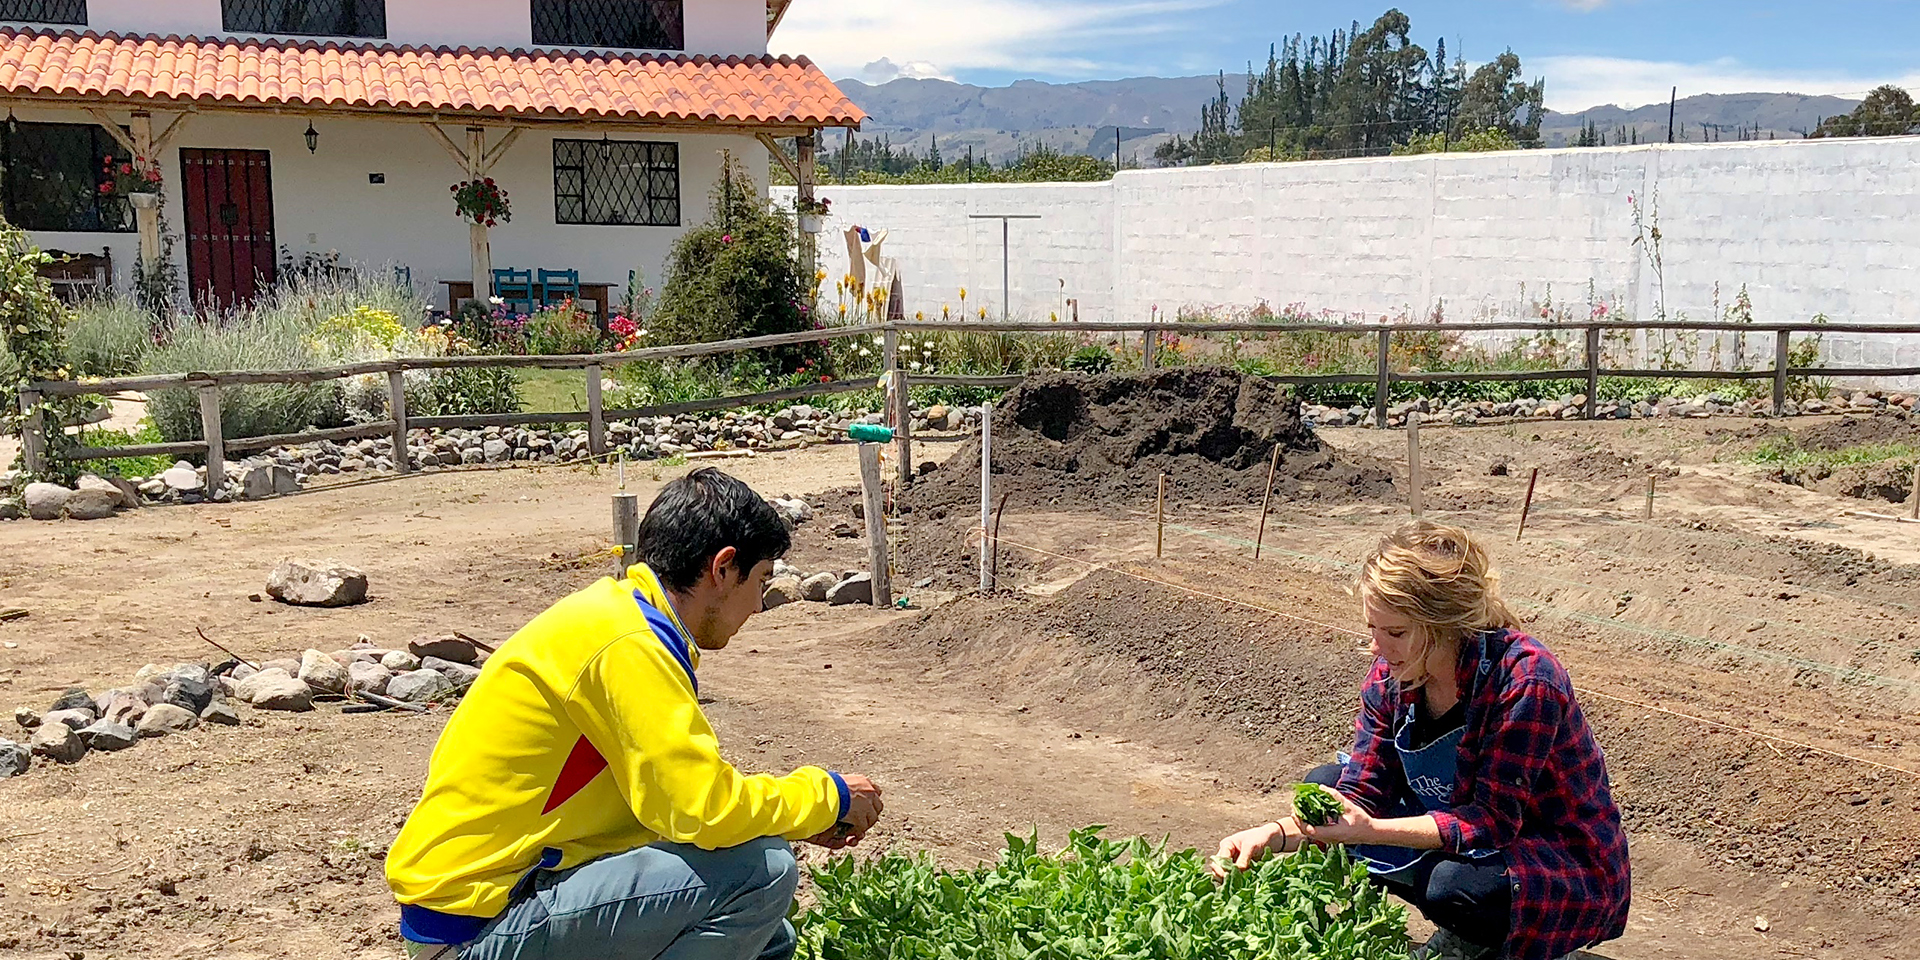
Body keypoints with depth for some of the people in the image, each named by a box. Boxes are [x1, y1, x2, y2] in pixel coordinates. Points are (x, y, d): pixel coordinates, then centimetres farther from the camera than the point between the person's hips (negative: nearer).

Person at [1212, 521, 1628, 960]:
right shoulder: (1391, 674, -10)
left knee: (1454, 882, -37)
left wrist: (1370, 830, -40)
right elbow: (1363, 796, -8)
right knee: (1324, 787, -3)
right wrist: (1274, 835, -25)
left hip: (1571, 866, -7)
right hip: (1463, 836, 7)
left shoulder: (1526, 682, -29)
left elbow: (1494, 820, -30)